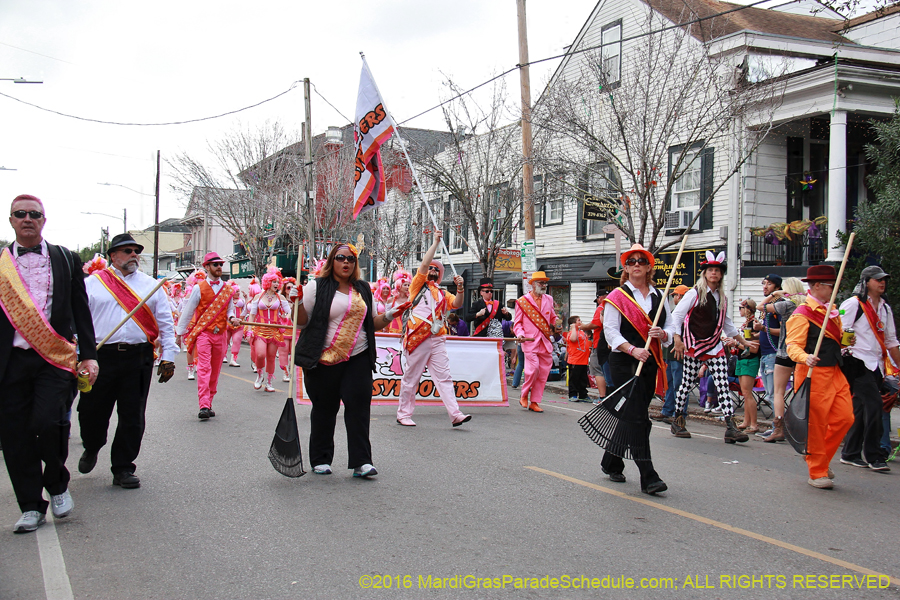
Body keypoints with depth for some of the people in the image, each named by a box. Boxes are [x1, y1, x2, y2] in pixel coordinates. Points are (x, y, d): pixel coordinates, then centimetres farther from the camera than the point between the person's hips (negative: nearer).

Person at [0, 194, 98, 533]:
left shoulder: (66, 260, 10)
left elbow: (81, 311, 9)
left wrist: (89, 355, 2)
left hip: (54, 358, -2)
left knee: (48, 422, -16)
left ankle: (57, 484, 12)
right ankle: (31, 507, 16)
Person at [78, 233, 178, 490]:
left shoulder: (151, 285, 11)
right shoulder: (93, 283, 8)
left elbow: (166, 324, 10)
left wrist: (168, 357, 3)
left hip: (139, 359, 1)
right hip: (101, 356, -1)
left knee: (133, 417, 3)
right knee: (91, 411, 7)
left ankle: (123, 469, 15)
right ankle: (91, 448, 38)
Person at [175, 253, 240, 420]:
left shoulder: (228, 289, 12)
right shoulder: (199, 288, 1)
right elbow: (188, 311, 4)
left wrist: (232, 318, -7)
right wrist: (180, 332, 4)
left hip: (221, 334, 4)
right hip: (202, 332, -4)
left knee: (215, 370, 7)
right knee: (204, 368, -14)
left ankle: (209, 403, 17)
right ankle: (203, 406, -19)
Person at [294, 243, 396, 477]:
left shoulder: (363, 289, 15)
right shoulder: (317, 287, 1)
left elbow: (372, 323, 19)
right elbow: (302, 321, -2)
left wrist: (388, 317, 0)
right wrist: (298, 302, -19)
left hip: (358, 359, 3)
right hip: (323, 360, -3)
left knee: (359, 405, -7)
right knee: (324, 409, 6)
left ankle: (361, 462, -4)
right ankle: (320, 460, 21)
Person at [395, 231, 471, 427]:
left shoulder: (443, 294, 21)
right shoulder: (418, 286, 8)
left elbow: (457, 304, 4)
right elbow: (424, 265, -5)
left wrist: (460, 289, -13)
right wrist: (436, 242, -5)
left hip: (437, 339, 4)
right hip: (417, 338, -4)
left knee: (443, 376, -2)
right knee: (411, 377, 1)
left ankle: (455, 414, -8)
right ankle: (403, 414, 11)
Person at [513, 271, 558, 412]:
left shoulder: (548, 300, 16)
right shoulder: (522, 301, 3)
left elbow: (553, 318, 30)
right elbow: (517, 322, 3)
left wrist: (554, 328, 16)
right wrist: (520, 334, -12)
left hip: (546, 343, 5)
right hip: (530, 342, -5)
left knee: (543, 373, 3)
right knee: (533, 369, -17)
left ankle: (534, 402, 12)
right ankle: (524, 395, 6)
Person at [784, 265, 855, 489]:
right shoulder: (802, 314, -10)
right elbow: (793, 345, -19)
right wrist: (805, 358, -37)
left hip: (835, 373, 8)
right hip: (814, 373, -8)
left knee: (844, 418, 4)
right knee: (816, 424, -2)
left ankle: (822, 458, 24)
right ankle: (817, 473, 9)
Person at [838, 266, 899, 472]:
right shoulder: (853, 304, -5)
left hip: (877, 365, 7)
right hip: (859, 362, -7)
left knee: (862, 409, 9)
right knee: (873, 407, -13)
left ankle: (850, 454, 16)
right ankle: (874, 456, -7)